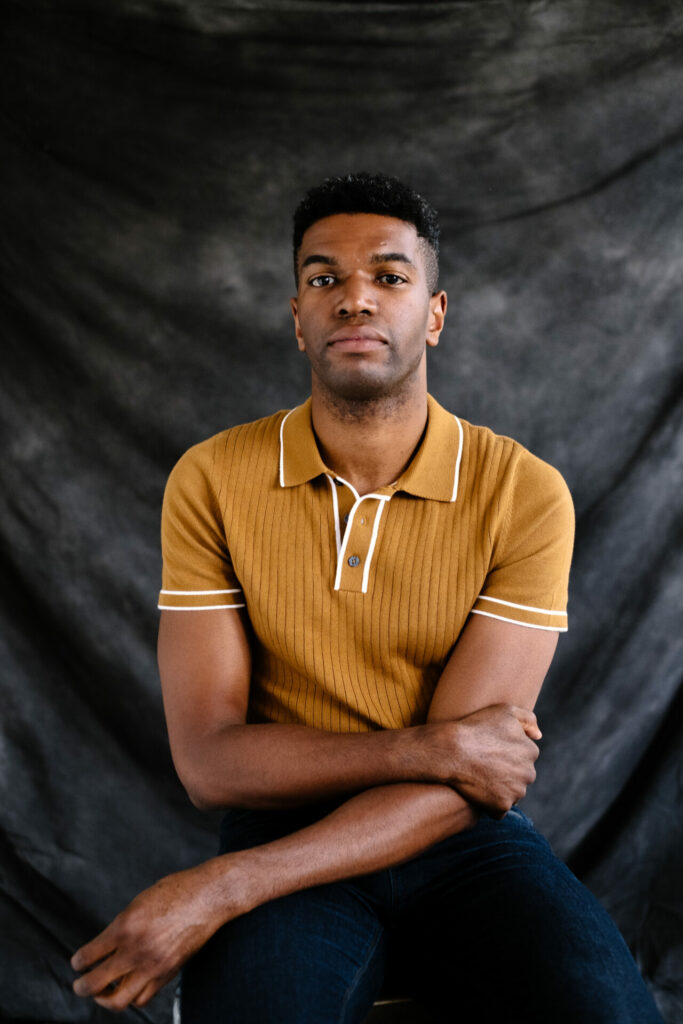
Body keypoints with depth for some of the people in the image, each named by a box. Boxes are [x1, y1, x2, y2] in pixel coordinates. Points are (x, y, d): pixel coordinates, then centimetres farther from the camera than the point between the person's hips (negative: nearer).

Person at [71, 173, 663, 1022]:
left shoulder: (527, 494, -7)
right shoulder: (212, 480, -3)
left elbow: (458, 787, -12)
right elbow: (209, 761, -7)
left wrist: (225, 887, -20)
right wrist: (429, 749, -16)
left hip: (462, 838, 1)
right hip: (288, 829, 0)